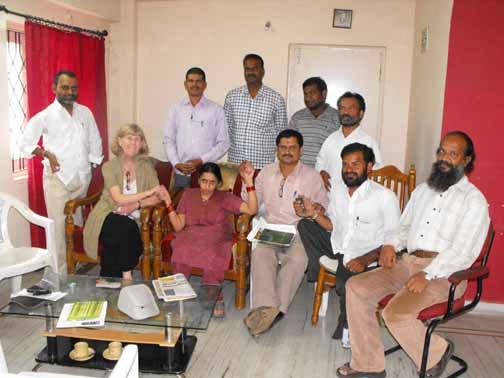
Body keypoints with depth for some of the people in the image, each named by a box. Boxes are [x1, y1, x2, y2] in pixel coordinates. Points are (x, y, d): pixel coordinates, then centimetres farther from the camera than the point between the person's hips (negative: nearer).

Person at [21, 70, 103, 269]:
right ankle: (60, 270, 2)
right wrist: (46, 154, -12)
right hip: (57, 178, -4)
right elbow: (26, 142, 0)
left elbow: (95, 141, 16)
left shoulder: (85, 113, 8)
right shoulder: (45, 116, -3)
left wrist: (95, 165, 10)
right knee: (58, 225, -4)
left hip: (83, 177, 4)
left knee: (78, 223, 10)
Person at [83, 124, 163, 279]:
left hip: (132, 220, 2)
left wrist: (135, 205, -18)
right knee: (124, 227, -33)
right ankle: (125, 274, -16)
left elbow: (157, 198, -1)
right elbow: (119, 199, -15)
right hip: (109, 216, -2)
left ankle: (109, 278, -11)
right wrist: (148, 192, -22)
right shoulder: (109, 166, -1)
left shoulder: (146, 166, 7)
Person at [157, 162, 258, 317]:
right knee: (181, 251, -34)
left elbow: (252, 210, -7)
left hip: (216, 239, -1)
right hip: (190, 236, 1)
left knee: (211, 256, -35)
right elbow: (178, 226, 7)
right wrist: (168, 202, -3)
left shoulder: (225, 198, 9)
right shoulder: (188, 194, 14)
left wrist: (249, 181, -13)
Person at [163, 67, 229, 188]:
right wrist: (176, 163, -5)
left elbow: (223, 143, 0)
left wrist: (201, 161, -10)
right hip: (181, 174, 2)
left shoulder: (216, 110, 1)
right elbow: (168, 139, 8)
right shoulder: (176, 109, 7)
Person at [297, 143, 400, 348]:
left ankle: (348, 327, -3)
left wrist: (365, 260, -25)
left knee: (347, 282, -33)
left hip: (362, 255, -6)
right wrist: (314, 214, -6)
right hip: (337, 246, 6)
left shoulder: (385, 196, -14)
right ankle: (317, 276, -4)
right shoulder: (337, 190, 4)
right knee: (304, 225, -8)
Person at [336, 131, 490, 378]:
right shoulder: (423, 190, 19)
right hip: (408, 262, 7)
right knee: (356, 287, -13)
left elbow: (463, 251, -13)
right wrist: (391, 244, 1)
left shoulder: (474, 200, -3)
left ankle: (436, 354, 5)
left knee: (396, 313, -28)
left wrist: (427, 275, -24)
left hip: (444, 273, -7)